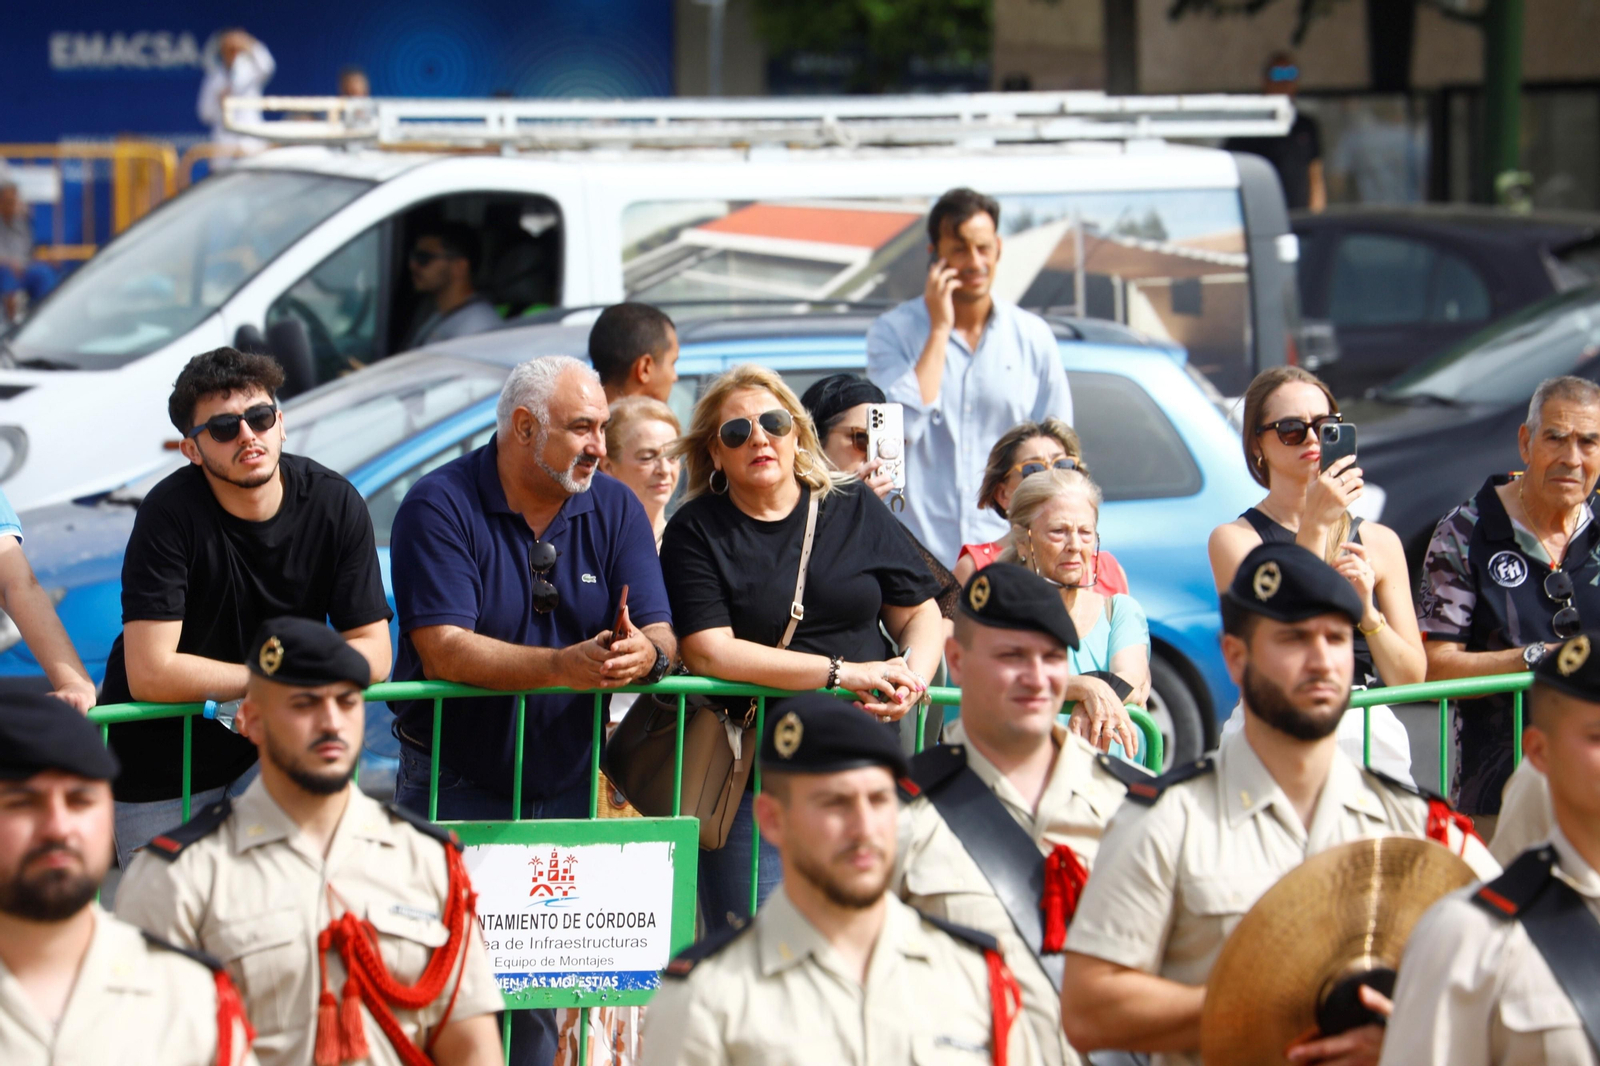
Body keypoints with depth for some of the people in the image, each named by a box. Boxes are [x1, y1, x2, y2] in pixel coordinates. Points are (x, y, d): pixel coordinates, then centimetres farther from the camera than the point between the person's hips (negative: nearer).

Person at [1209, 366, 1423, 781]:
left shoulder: (1379, 542, 13)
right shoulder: (1234, 538, 4)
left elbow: (1411, 677, 10)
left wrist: (1366, 610, -8)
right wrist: (1315, 526, -10)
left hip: (1371, 738, 2)